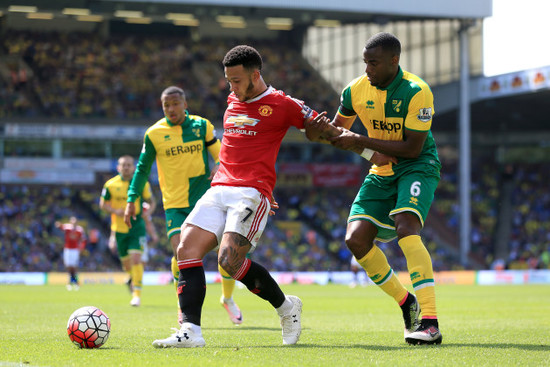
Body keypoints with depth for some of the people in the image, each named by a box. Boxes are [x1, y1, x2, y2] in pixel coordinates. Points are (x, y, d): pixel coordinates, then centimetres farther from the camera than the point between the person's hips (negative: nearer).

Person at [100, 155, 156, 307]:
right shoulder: (111, 184, -1)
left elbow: (151, 200, 8)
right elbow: (103, 204, 6)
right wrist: (115, 211, -13)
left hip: (137, 227, -2)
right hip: (119, 228, 2)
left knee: (136, 258, -18)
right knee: (126, 262, 11)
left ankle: (137, 293, -14)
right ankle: (132, 277, 45)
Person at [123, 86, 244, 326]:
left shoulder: (202, 125, 1)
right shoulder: (154, 133, 0)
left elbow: (220, 155, 9)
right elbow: (142, 168, 9)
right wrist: (131, 200, 3)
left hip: (205, 199, 1)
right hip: (175, 204, -1)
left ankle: (227, 299, 22)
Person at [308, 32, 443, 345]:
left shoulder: (416, 91, -20)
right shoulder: (356, 90, -2)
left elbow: (412, 148, -22)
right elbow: (339, 129, 15)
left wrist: (360, 141, -23)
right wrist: (320, 134, -10)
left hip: (418, 167, -6)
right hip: (382, 171, 6)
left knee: (405, 228, -30)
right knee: (356, 239, -10)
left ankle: (430, 322, -34)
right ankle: (406, 303, 11)